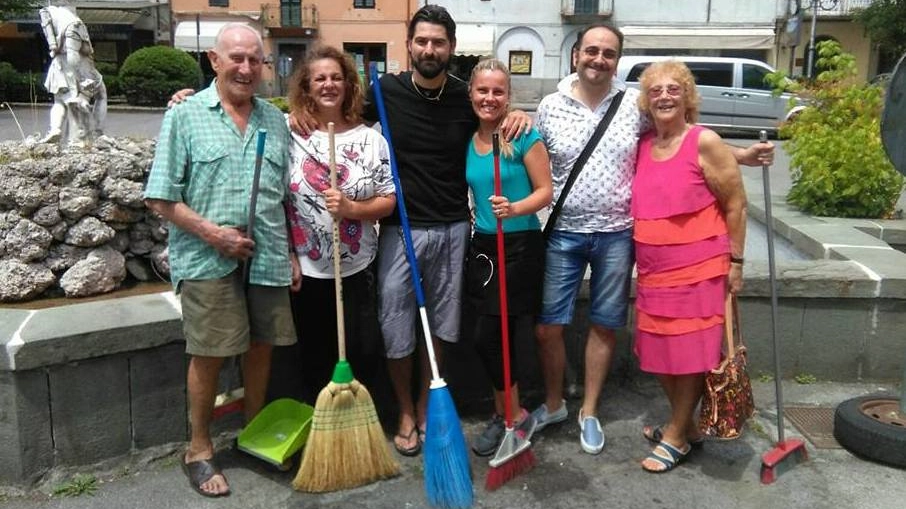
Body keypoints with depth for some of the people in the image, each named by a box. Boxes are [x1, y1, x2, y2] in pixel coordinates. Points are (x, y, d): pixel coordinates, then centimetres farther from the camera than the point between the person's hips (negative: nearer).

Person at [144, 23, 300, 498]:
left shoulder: (275, 120, 10)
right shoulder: (185, 115, -3)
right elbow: (161, 197, -5)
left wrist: (292, 253, 13)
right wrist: (212, 232, -14)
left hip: (268, 259, 4)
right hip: (208, 260, -4)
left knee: (260, 347, 13)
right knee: (208, 355, 4)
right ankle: (199, 450, 22)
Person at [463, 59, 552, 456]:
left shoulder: (524, 135, -10)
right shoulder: (469, 140, 7)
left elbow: (545, 191, -12)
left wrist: (514, 209, -28)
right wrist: (481, 215, 4)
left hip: (520, 245, -6)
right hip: (482, 245, 6)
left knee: (488, 337, -6)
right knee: (489, 337, 9)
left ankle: (514, 416, 13)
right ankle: (506, 413, 26)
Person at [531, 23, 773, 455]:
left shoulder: (635, 105, -1)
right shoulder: (550, 106, -1)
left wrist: (738, 154, 4)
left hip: (616, 235, 1)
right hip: (564, 234, 0)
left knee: (604, 326, 10)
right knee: (548, 326, 3)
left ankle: (589, 412, 29)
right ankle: (553, 404, 28)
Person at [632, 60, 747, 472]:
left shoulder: (705, 142, -10)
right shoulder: (643, 146, 7)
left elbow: (735, 204, -7)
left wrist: (735, 261, -8)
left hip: (698, 270, -6)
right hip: (653, 273, 7)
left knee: (691, 355, 5)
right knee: (660, 354, 15)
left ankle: (676, 437, 21)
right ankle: (685, 425, 34)